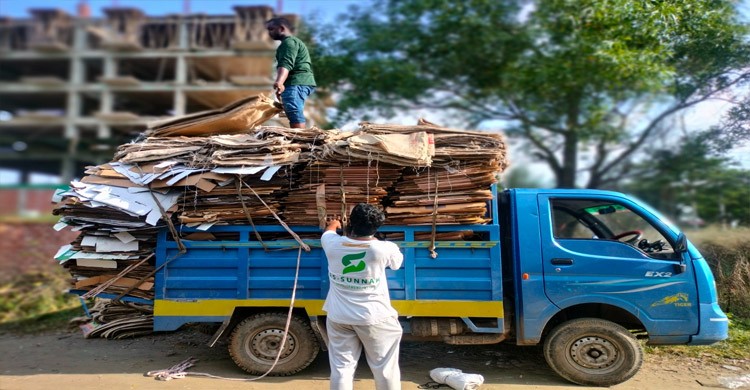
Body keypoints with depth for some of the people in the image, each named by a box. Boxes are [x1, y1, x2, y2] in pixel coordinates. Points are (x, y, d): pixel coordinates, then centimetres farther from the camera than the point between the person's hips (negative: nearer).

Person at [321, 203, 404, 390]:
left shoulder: (332, 244, -10)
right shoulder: (383, 249, -17)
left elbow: (327, 232, 16)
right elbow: (397, 261, 7)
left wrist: (334, 224, 40)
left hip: (339, 317, 3)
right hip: (373, 318, -2)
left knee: (341, 367, 13)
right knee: (384, 368, 13)